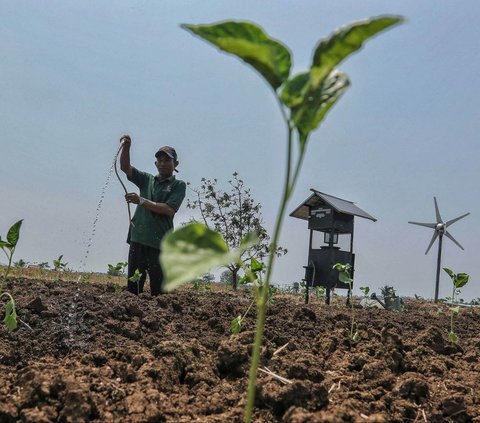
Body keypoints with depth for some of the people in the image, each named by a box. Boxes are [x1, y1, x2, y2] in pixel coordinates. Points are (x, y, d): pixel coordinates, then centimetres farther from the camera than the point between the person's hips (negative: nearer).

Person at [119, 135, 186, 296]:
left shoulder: (178, 185, 4)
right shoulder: (147, 179, 18)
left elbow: (169, 210, -9)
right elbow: (125, 168, 7)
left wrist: (142, 201, -13)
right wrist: (126, 147, -9)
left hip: (160, 243, -4)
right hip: (138, 239, 4)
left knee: (159, 289, -1)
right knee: (133, 286, 5)